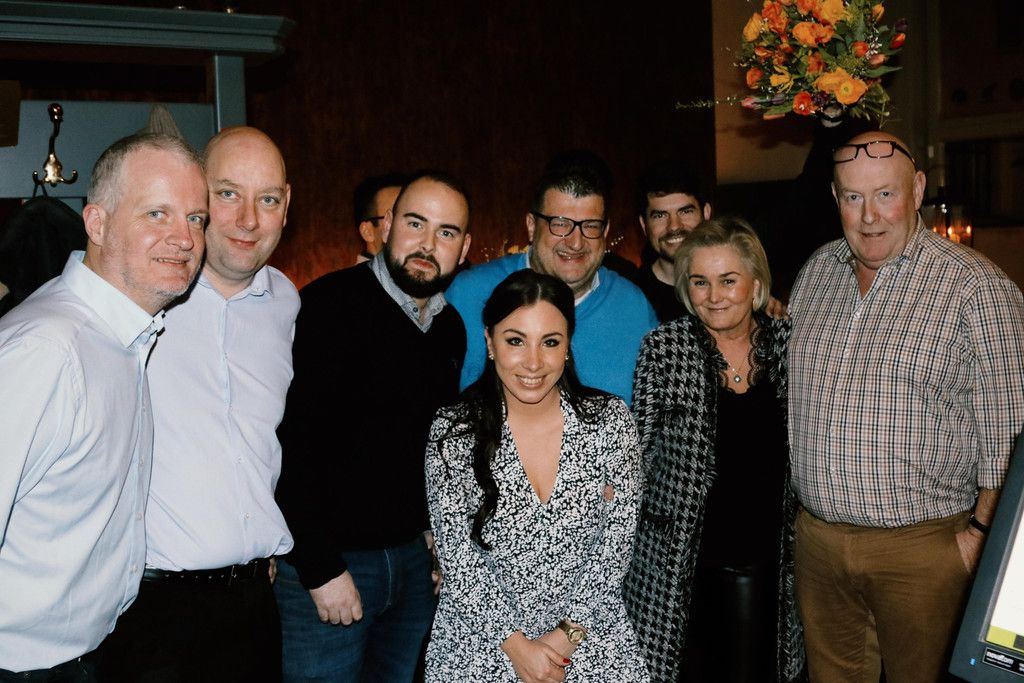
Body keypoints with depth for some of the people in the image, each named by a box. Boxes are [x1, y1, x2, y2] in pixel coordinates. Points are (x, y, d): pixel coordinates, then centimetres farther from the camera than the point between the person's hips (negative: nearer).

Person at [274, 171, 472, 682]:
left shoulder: (451, 328, 8)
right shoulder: (329, 304, -14)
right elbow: (292, 442, -18)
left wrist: (430, 527, 11)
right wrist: (321, 568, -18)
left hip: (413, 558, 7)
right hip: (322, 563, -6)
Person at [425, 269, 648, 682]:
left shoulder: (610, 420, -8)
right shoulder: (453, 432, -11)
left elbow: (615, 544, -6)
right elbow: (457, 557, -9)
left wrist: (567, 635, -12)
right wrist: (517, 645, -14)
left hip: (590, 640, 1)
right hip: (481, 642, 0)